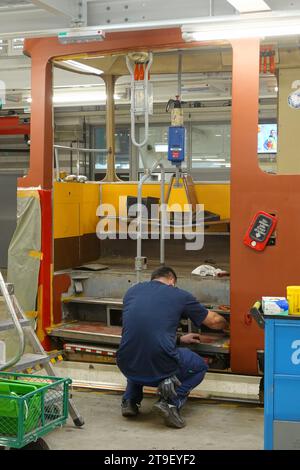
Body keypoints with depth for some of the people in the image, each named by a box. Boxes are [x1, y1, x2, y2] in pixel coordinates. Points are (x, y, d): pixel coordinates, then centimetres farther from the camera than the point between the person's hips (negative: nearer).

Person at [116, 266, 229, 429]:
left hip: (128, 368, 4)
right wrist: (227, 325, 44)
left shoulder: (132, 291, 17)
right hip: (160, 369, -4)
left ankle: (130, 400, 19)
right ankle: (171, 402, 2)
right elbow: (214, 321, 21)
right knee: (199, 367, 28)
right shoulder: (179, 295, 8)